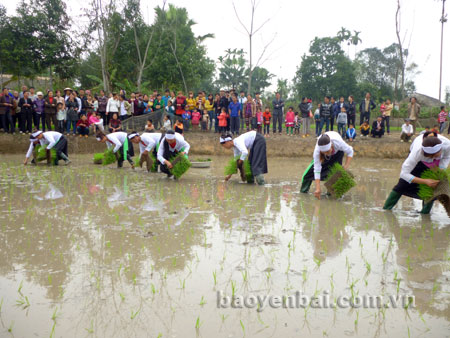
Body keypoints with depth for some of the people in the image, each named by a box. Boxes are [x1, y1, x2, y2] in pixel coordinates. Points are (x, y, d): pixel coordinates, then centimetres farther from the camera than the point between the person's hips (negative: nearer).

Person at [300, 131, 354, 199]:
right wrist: (318, 189, -43)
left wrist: (346, 167, -34)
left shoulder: (338, 143, -46)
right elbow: (317, 170, -40)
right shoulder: (317, 151, -43)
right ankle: (304, 189, 13)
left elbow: (350, 151, -25)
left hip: (337, 151, 0)